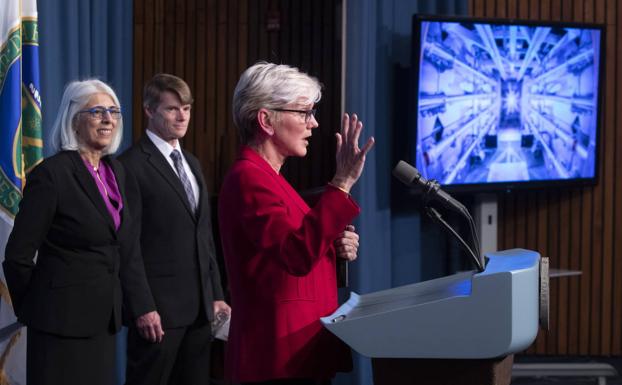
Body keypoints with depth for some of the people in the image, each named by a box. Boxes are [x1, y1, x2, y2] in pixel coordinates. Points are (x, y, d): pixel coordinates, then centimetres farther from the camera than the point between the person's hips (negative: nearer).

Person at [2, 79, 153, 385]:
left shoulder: (114, 170, 10)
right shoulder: (51, 174, -13)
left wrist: (143, 306, 6)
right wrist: (30, 310, 1)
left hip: (104, 317, 7)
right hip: (63, 319, -7)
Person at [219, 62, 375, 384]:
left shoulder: (266, 176, 15)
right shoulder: (249, 178, -15)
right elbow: (299, 256, -29)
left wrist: (335, 246, 5)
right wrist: (342, 183, -29)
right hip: (281, 355, -10)